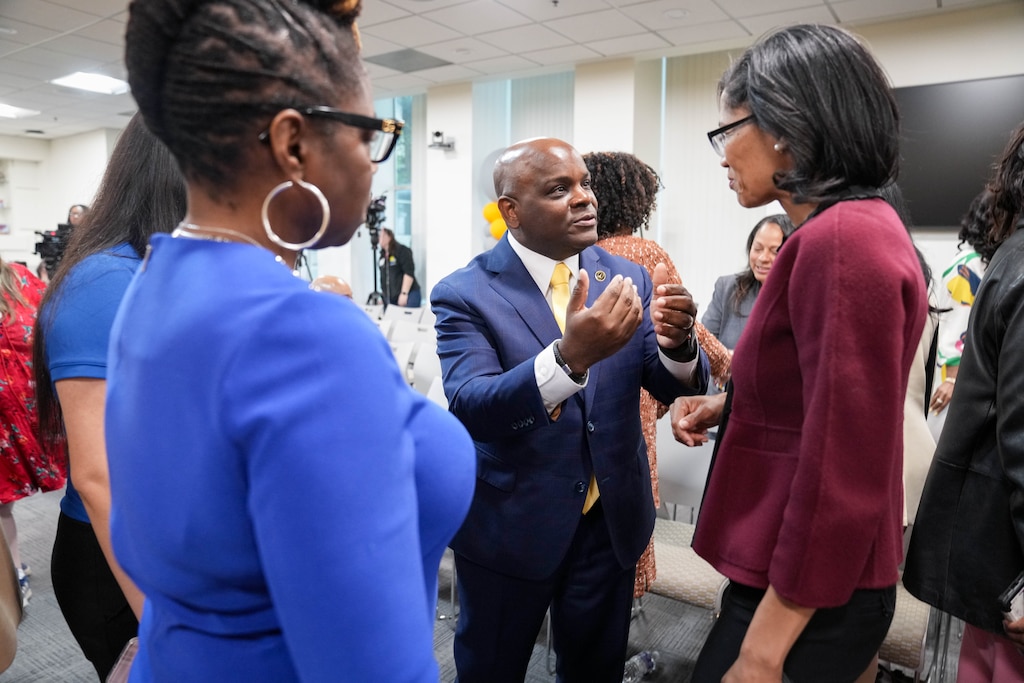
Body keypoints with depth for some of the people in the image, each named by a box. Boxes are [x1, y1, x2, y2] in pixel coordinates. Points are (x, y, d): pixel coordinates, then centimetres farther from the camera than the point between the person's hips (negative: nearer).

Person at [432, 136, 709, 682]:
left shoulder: (627, 278, -2)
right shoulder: (465, 294, -15)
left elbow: (672, 386, -4)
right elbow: (469, 408, -27)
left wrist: (677, 343, -27)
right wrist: (570, 356, -42)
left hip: (612, 520, 4)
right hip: (510, 528, -3)